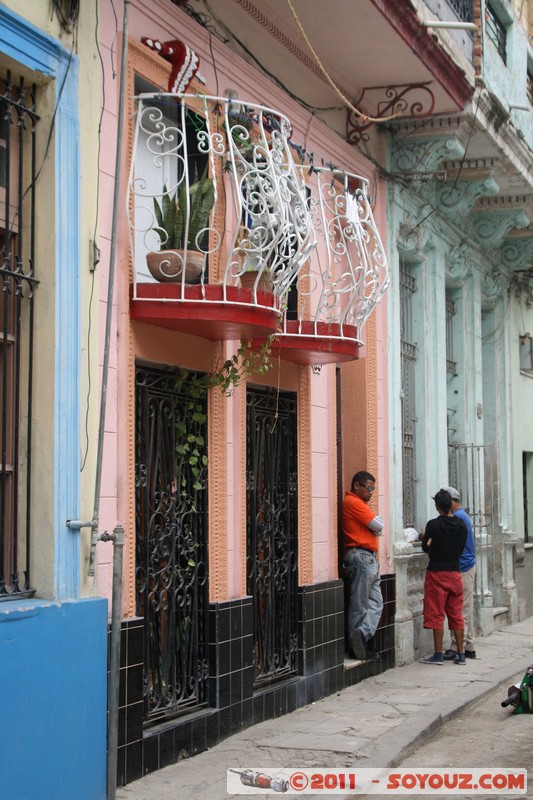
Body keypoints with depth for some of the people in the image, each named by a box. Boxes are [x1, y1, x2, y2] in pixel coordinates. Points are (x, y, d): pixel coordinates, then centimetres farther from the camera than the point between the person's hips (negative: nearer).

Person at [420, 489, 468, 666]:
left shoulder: (433, 525, -12)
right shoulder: (461, 525, 0)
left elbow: (425, 547, 0)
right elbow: (460, 548, 8)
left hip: (437, 573, -4)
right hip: (455, 573, 4)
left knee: (437, 615, 1)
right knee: (456, 615, 10)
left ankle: (438, 655, 3)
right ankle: (460, 654, 11)